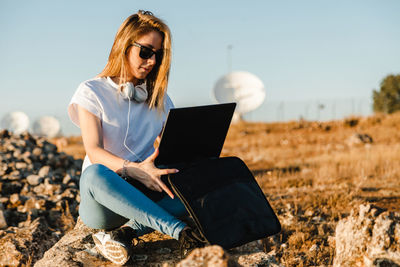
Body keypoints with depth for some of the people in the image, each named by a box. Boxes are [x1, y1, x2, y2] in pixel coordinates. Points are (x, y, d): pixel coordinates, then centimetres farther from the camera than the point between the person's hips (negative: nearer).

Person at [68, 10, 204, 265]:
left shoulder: (159, 97, 15)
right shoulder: (92, 92, 0)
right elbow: (94, 152, -13)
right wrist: (133, 169, -33)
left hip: (145, 196, 4)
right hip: (102, 203, -3)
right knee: (95, 174, -39)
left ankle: (125, 231, -24)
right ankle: (176, 229, -37)